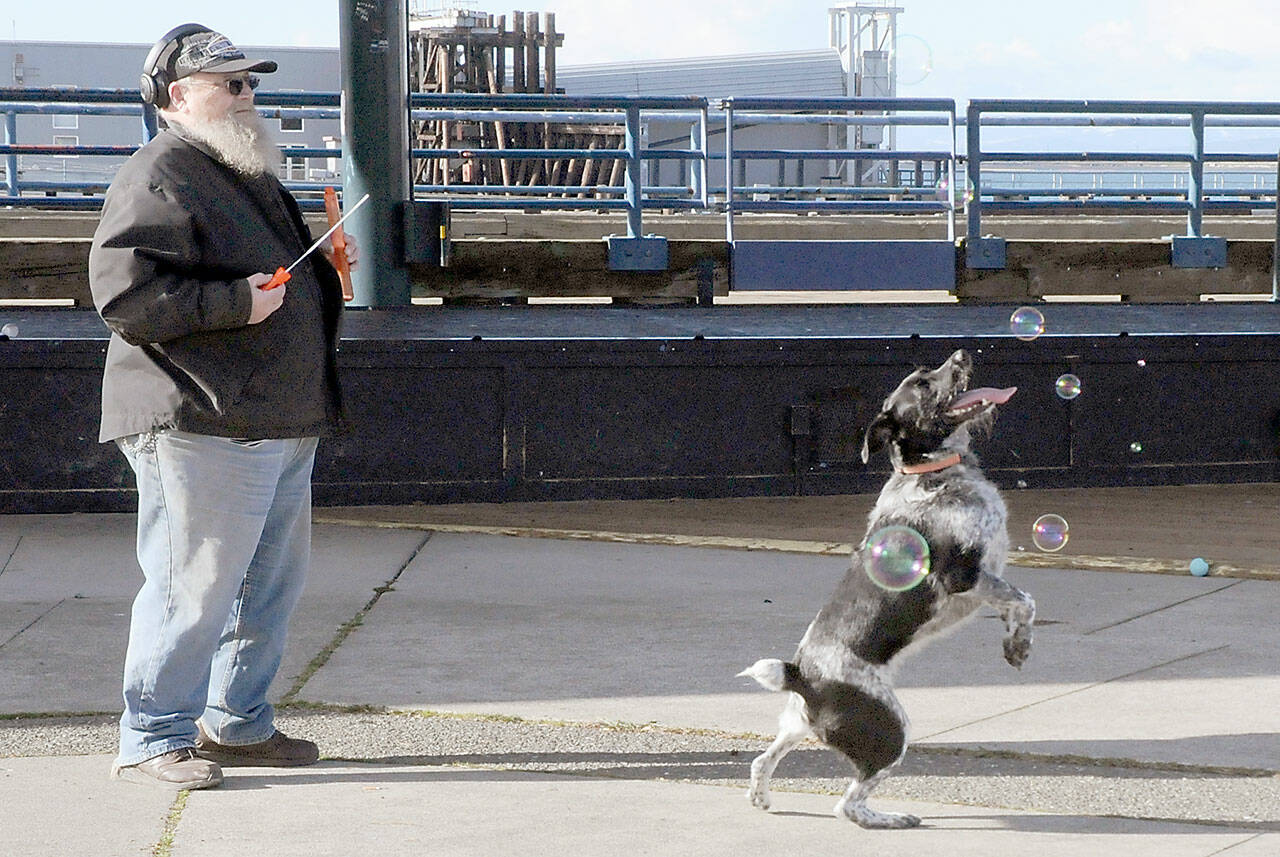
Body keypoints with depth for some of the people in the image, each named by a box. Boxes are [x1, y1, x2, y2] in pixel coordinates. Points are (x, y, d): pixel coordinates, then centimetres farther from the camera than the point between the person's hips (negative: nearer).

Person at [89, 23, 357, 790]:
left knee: (272, 578, 14)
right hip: (204, 424, -10)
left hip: (279, 423, 10)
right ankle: (153, 740, -1)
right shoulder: (159, 181, -10)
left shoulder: (248, 176, 23)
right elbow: (123, 292, -21)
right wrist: (235, 302, -22)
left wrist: (323, 270, 20)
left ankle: (238, 722, 25)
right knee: (195, 582, -9)